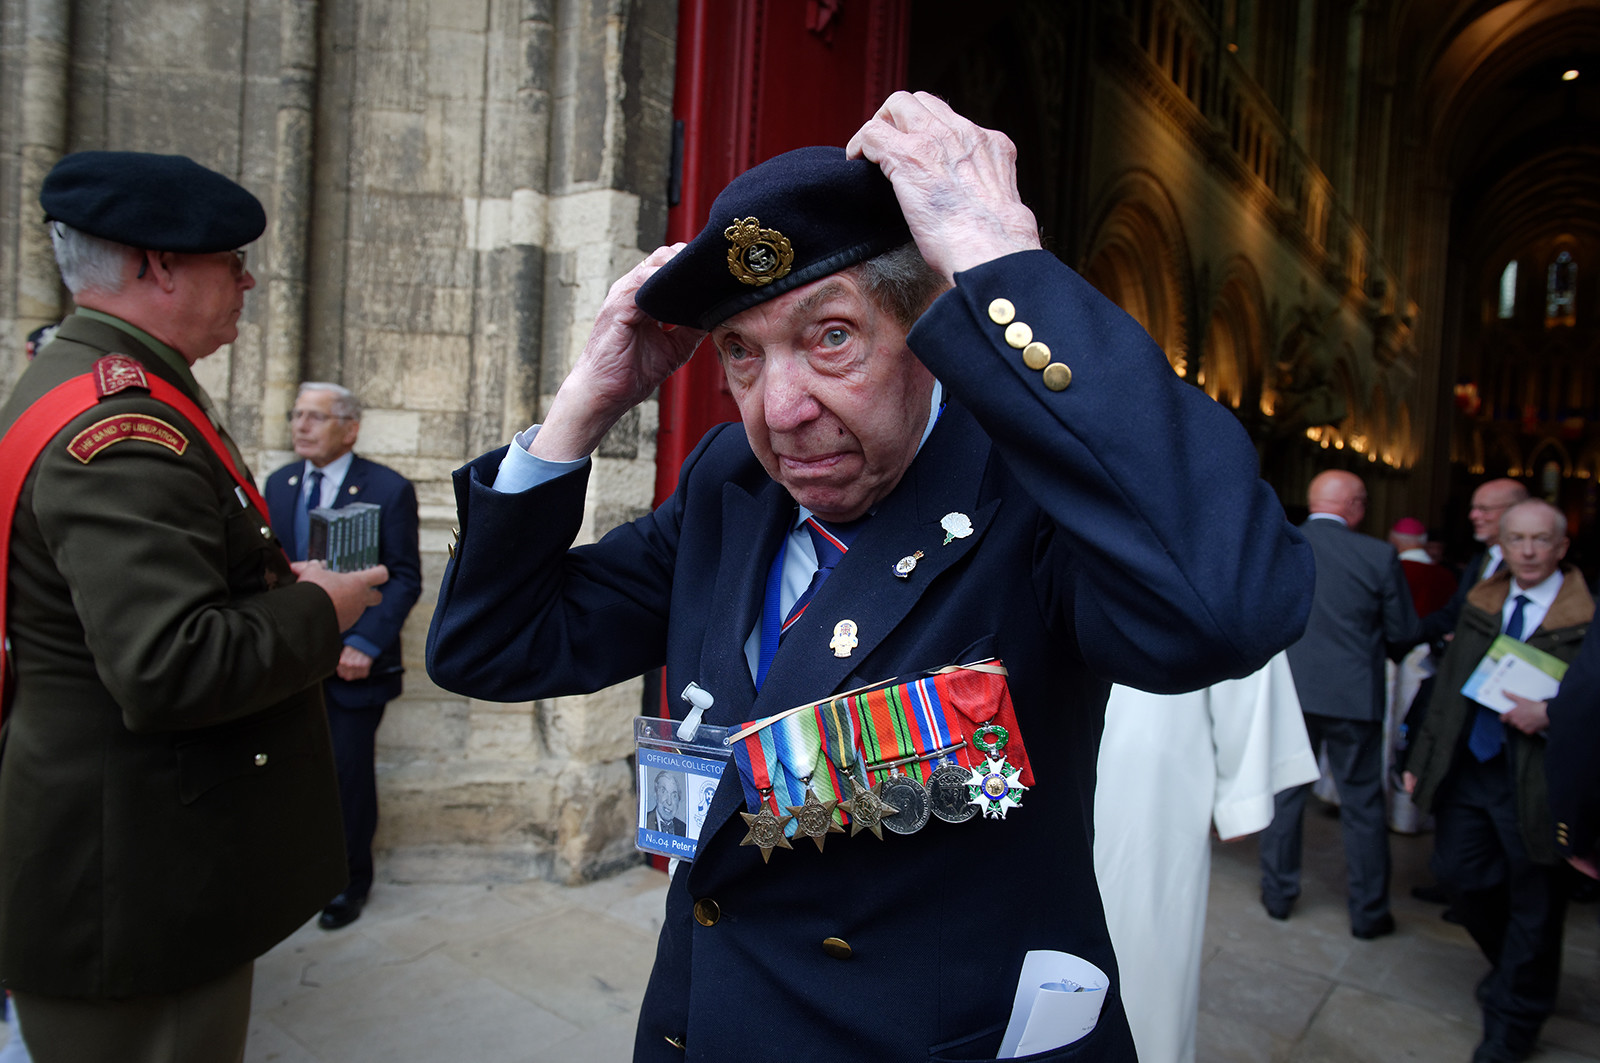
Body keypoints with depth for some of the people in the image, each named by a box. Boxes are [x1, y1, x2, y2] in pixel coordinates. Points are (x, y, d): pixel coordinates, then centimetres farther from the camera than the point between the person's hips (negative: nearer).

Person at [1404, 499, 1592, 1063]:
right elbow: (1448, 688, 12)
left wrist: (1550, 714, -23)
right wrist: (1422, 758, 11)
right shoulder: (1479, 603, 8)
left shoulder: (1586, 614, -10)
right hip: (1468, 767, 5)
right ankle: (1512, 964, 41)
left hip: (1537, 781, -5)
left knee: (1533, 904, 9)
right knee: (1458, 873, 12)